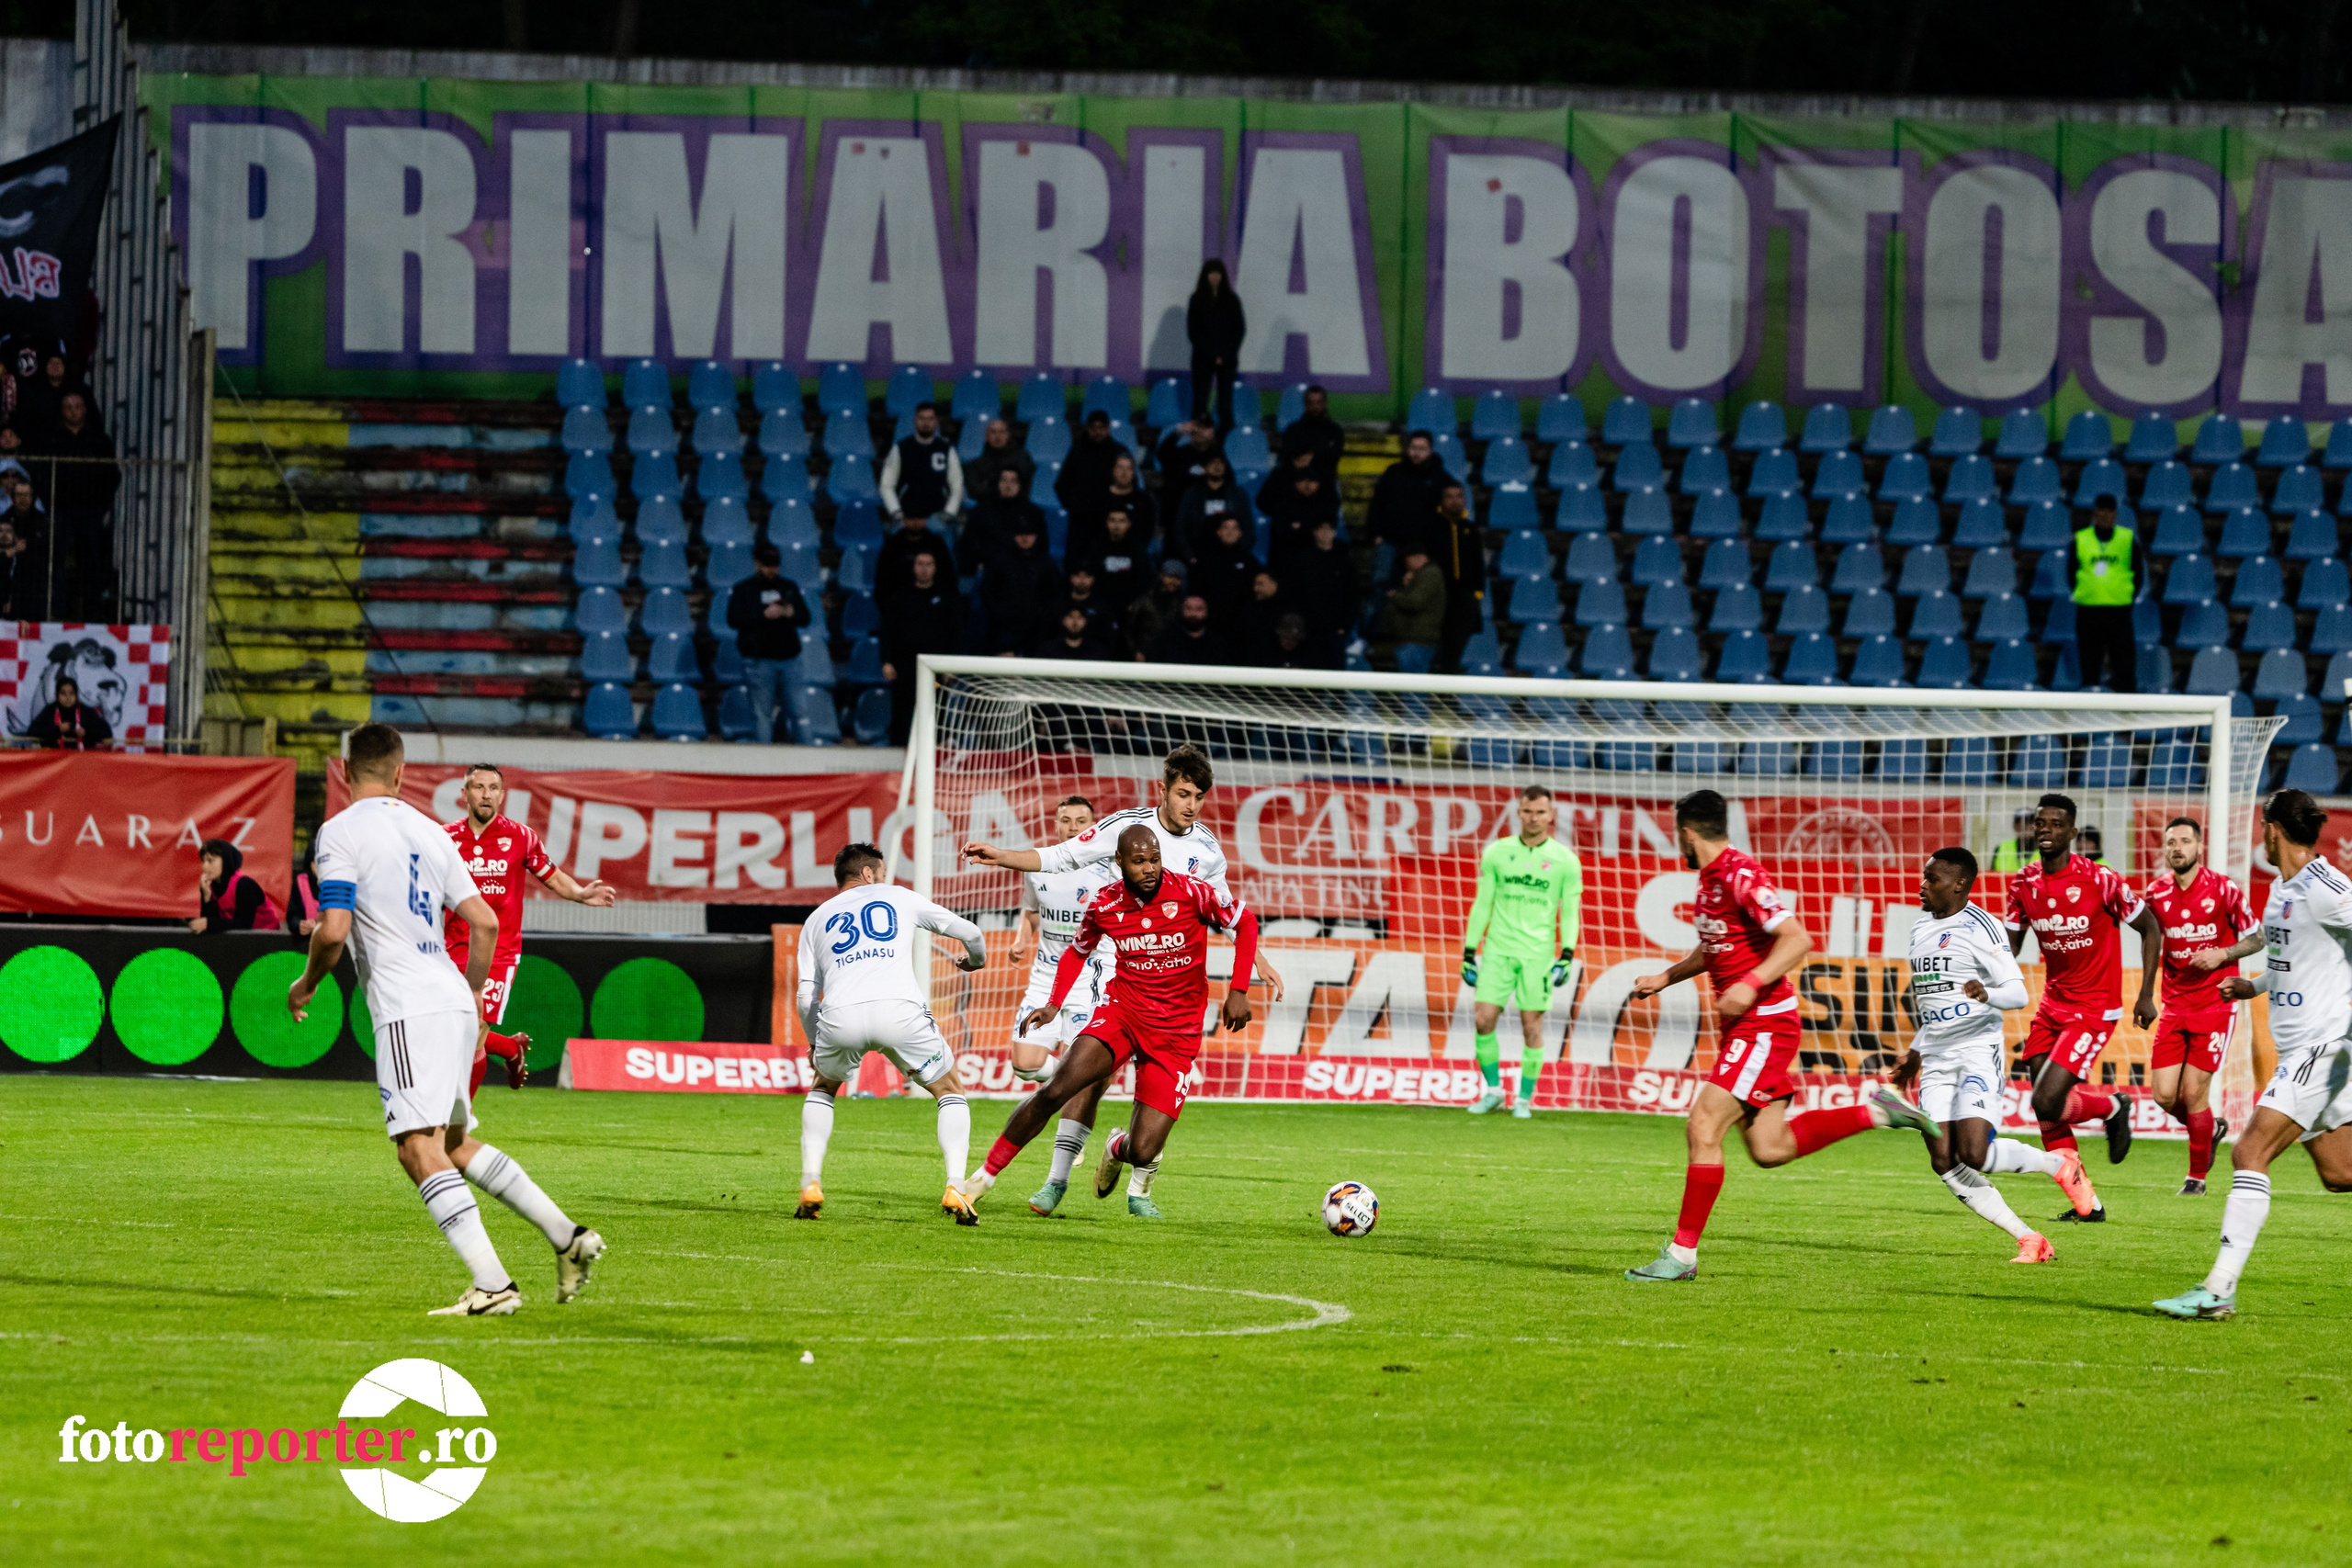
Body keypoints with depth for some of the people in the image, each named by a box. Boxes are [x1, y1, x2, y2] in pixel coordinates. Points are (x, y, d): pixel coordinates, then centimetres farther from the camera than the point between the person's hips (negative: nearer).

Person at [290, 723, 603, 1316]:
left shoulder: (341, 832, -4)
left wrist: (306, 984, 5)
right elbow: (485, 923, 15)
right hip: (455, 1001, 8)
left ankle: (493, 1284, -25)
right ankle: (566, 1236, 14)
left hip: (408, 1010, -8)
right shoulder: (428, 831, 16)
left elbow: (333, 931, -14)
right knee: (453, 1143, 22)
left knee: (419, 1150, -13)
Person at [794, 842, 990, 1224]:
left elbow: (805, 995, 22)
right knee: (951, 1091, 19)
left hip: (840, 1016, 2)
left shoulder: (817, 919, 28)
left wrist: (813, 1044, 39)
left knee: (821, 1088, 32)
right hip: (899, 1007, -2)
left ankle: (810, 1187, 18)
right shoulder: (899, 898, 26)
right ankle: (955, 1188, 0)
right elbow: (968, 931, 31)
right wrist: (976, 959, 54)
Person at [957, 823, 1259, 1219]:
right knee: (1054, 1091, -22)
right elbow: (1077, 952, 14)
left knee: (1143, 1152, -10)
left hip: (1176, 1033, -2)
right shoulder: (1104, 905, -6)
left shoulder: (1192, 893, -15)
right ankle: (986, 1176, -5)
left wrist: (1238, 992, -6)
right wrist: (1053, 1005, 0)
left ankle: (1132, 1177, 32)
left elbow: (1245, 923, 1)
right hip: (1122, 1011, 2)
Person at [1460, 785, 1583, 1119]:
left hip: (1537, 953, -1)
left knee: (1532, 1025, -2)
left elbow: (1570, 912, 4)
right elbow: (1482, 904, 11)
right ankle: (1492, 1089, 9)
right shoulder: (1496, 853, 7)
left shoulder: (1564, 860, 3)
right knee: (1483, 1019, -7)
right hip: (1498, 950, 1)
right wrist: (1469, 952, 7)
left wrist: (1566, 957, -7)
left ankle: (1524, 1099, 9)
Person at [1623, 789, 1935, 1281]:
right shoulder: (1709, 879, 13)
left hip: (1764, 1024, -10)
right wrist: (1665, 978, 27)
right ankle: (1874, 1111, 17)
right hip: (1743, 1026, 10)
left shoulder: (1741, 876, -17)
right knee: (1769, 1149, 7)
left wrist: (1751, 985, -32)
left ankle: (1683, 1253, -9)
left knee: (1704, 1126, -13)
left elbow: (1797, 940, -23)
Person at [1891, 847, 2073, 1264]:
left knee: (1974, 1155, -20)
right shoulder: (1921, 931, 16)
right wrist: (1916, 1053, 31)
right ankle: (2029, 1240, 0)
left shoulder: (1977, 928, -10)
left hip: (1977, 1052, -8)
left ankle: (2059, 1163, 8)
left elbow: (2018, 993, -15)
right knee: (1944, 1161, -6)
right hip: (1936, 1059, 8)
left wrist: (1987, 994, -36)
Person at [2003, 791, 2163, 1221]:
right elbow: (2012, 941, 13)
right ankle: (2087, 1204, 14)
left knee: (2048, 1103, -17)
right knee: (2046, 1114, 2)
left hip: (2094, 1010, -6)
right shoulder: (2024, 883, 0)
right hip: (2052, 1004, 6)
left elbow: (2150, 928, -6)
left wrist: (2146, 996, -8)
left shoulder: (2099, 881, -16)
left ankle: (2112, 1107, 14)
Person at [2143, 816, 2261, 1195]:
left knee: (2193, 1092, -9)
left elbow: (2256, 939, 0)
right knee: (2164, 1095, -4)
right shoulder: (2157, 893, 3)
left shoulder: (2224, 890, -8)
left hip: (2215, 1004, -4)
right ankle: (2209, 1130, 28)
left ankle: (2198, 1176, 9)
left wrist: (2221, 954, -17)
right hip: (2174, 1005, 4)